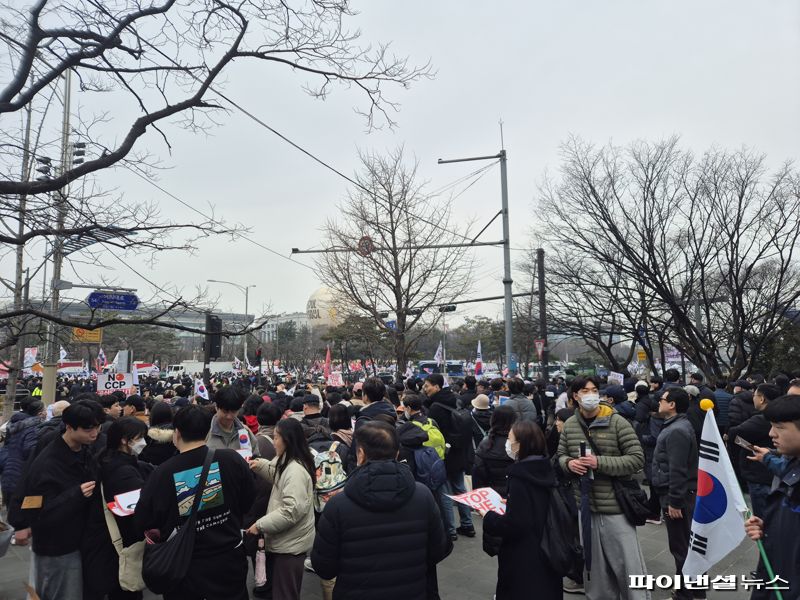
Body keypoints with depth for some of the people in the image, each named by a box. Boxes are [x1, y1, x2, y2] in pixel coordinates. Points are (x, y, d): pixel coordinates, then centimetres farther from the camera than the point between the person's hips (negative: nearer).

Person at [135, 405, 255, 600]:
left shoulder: (162, 473, -18)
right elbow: (247, 502, -2)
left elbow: (144, 522, -7)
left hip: (185, 569, -1)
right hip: (230, 559, 1)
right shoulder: (232, 459, -15)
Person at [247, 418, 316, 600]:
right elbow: (277, 477, 27)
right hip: (284, 541, 10)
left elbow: (292, 511, -30)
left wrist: (260, 525, -21)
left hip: (290, 544, -10)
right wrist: (261, 465, 9)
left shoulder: (295, 470, -26)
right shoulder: (288, 464, 7)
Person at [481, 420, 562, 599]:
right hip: (546, 551, 8)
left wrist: (488, 517, -12)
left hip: (525, 560, -8)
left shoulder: (519, 477, -25)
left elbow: (514, 525, -25)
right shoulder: (544, 470, 0)